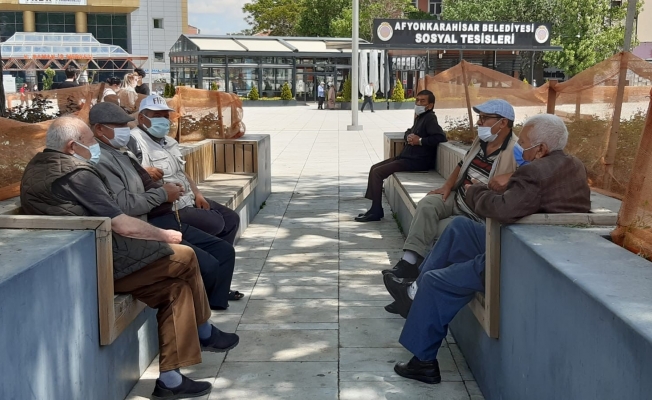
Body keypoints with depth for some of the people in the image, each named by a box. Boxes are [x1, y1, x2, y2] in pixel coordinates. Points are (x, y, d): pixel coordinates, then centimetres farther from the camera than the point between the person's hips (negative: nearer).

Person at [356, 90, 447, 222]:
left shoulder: (430, 118, -12)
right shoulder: (420, 117, 17)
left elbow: (441, 137, -26)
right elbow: (409, 132, 29)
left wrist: (420, 140, -20)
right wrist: (408, 137, 4)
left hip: (417, 161, -10)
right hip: (406, 156, 10)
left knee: (377, 172, -15)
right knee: (374, 168, 10)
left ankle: (376, 211, -7)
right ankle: (374, 208, 10)